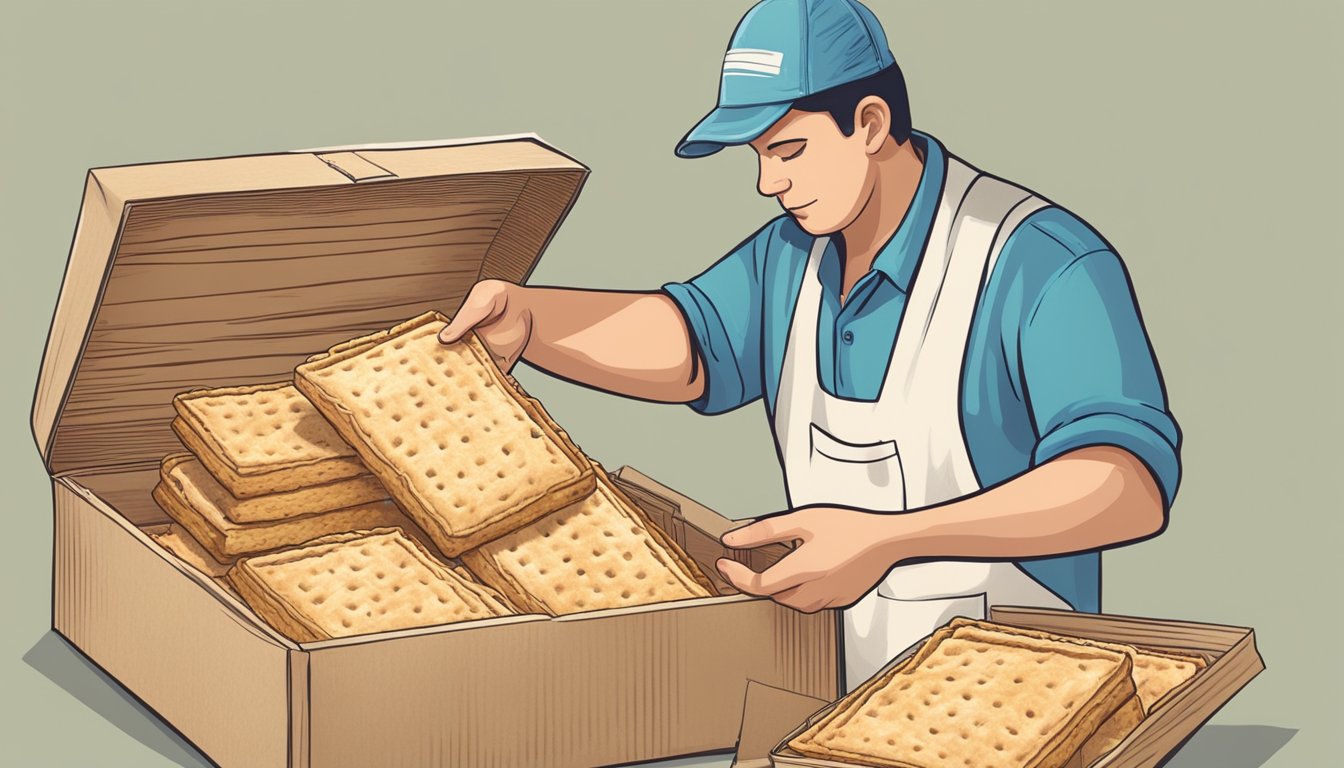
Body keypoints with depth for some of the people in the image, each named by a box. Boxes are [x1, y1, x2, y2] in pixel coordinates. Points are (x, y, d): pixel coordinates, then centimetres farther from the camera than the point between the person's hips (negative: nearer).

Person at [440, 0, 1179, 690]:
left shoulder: (1042, 268, -18)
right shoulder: (792, 256, 11)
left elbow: (1133, 481, -31)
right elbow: (689, 342, -6)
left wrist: (889, 539, -39)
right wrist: (521, 320, -26)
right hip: (847, 705, 7)